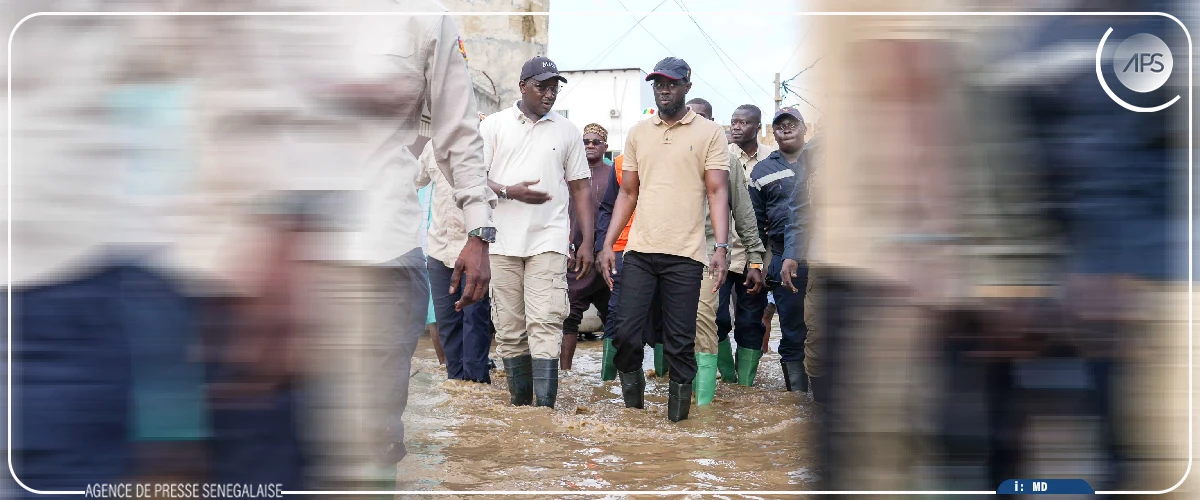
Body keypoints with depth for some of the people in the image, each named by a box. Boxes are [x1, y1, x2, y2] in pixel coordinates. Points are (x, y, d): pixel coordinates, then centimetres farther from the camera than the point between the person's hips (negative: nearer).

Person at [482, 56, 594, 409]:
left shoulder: (567, 131, 10)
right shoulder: (494, 125, 7)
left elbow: (581, 188, 12)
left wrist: (587, 241, 5)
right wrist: (509, 191, -15)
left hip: (549, 241, 0)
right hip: (503, 243, 1)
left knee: (545, 325, -11)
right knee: (509, 329, 3)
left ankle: (545, 408, -16)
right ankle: (519, 406, 11)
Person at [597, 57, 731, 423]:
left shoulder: (709, 133, 3)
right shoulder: (638, 133, 14)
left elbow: (718, 192, -3)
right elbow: (628, 193, 16)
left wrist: (721, 247, -13)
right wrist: (608, 243, 8)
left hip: (685, 254, -3)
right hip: (639, 251, 3)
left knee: (680, 343, 0)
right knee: (626, 332, -3)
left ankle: (677, 416, 11)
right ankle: (632, 399, 19)